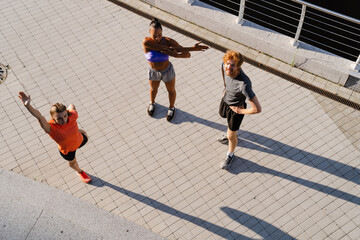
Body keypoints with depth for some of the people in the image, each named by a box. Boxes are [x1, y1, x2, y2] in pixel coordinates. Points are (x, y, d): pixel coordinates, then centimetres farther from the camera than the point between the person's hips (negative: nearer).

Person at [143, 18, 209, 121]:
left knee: (171, 90, 25)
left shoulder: (168, 41, -29)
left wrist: (174, 54, -46)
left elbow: (187, 54, -25)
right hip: (153, 72, 0)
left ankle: (171, 107, 57)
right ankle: (152, 103, 63)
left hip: (168, 71, 0)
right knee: (153, 89, 30)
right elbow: (164, 49, -41)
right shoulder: (146, 42, -35)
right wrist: (192, 48, -41)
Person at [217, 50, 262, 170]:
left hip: (236, 108, -6)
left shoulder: (244, 85, -45)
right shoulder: (225, 65, -26)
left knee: (231, 135, 13)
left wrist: (240, 111, -24)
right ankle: (230, 134, 69)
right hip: (225, 100, 6)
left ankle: (230, 155, 46)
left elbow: (257, 109, -41)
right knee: (223, 115, 35)